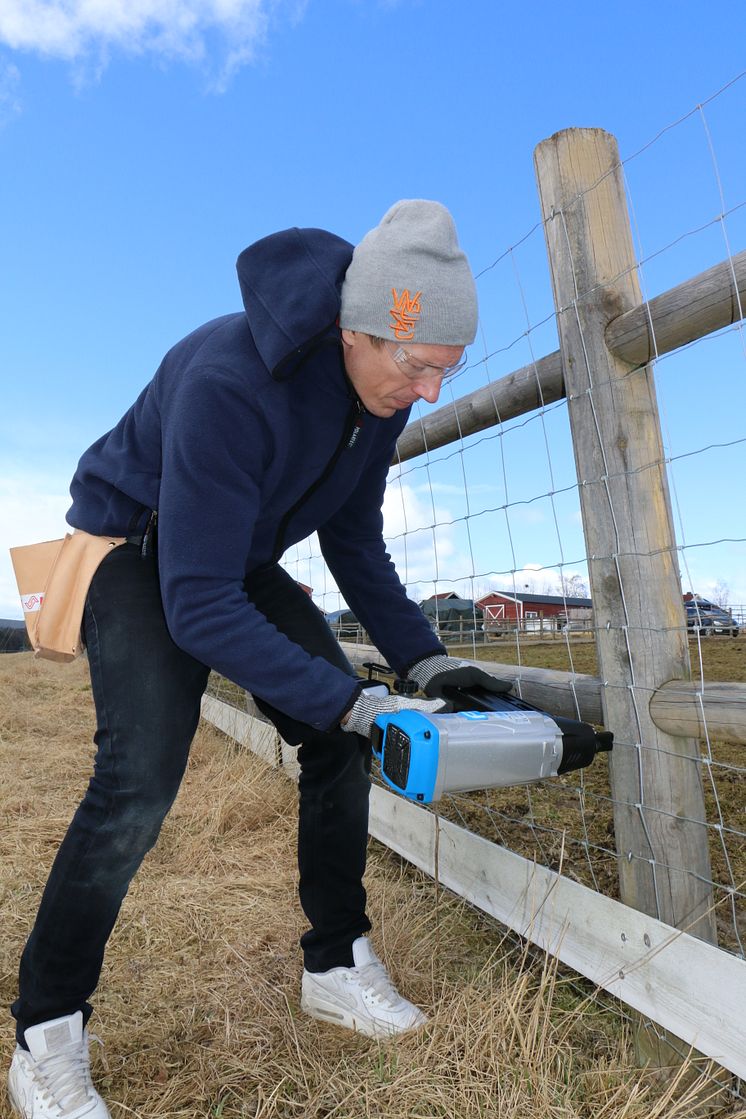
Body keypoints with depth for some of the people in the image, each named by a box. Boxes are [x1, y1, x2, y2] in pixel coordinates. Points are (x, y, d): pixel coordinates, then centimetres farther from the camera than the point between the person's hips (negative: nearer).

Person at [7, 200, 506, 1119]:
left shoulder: (378, 392, -11)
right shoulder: (228, 381, -35)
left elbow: (356, 545, -1)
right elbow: (198, 606, -35)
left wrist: (424, 660, -9)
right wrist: (354, 703, -36)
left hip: (243, 564, 7)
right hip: (140, 554, -6)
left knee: (338, 740, -4)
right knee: (140, 776, -21)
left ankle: (337, 966, 14)